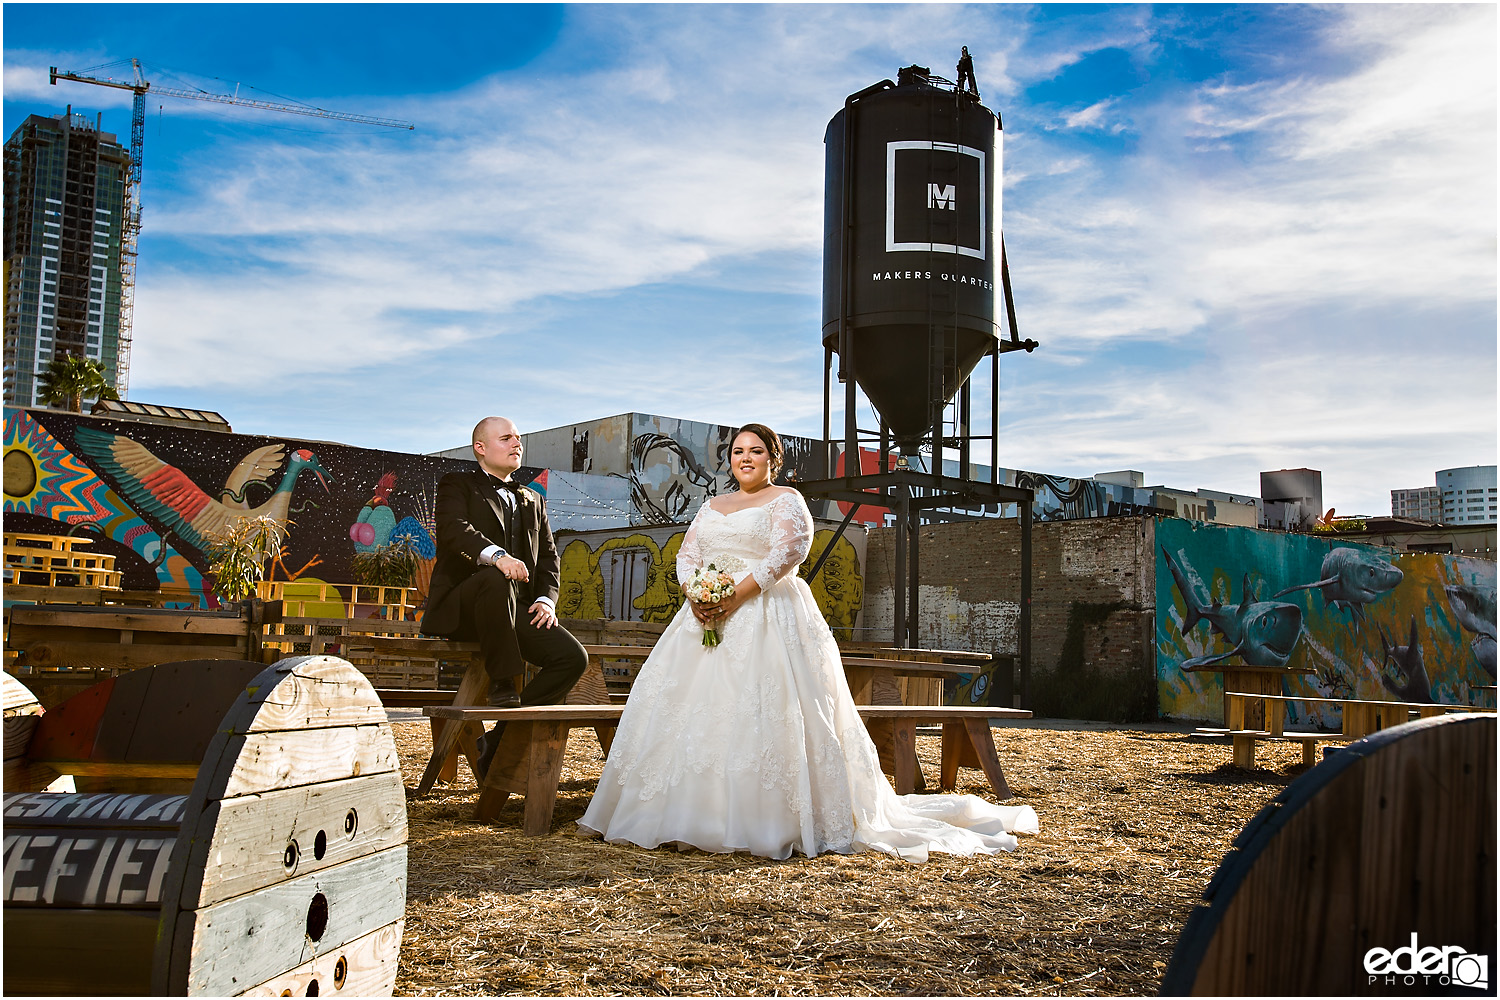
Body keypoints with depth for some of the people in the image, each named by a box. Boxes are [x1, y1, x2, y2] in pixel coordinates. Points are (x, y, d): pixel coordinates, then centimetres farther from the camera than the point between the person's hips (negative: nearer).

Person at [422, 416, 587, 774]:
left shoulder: (532, 502, 26)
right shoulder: (457, 485, 7)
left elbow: (548, 557, 19)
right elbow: (455, 529, -14)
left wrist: (546, 599, -2)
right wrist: (496, 556, -34)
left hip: (517, 611, 6)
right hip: (459, 607, -6)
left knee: (573, 656, -17)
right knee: (497, 579, -39)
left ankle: (502, 740, -9)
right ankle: (502, 684, -27)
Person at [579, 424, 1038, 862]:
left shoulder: (786, 500, 4)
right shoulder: (712, 506, 23)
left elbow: (788, 551, -12)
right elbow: (687, 555, 14)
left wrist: (737, 595, -19)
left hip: (767, 618, -6)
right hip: (706, 617, 6)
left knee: (763, 719, -13)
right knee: (694, 710, 0)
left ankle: (773, 823, -9)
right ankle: (693, 816, 6)